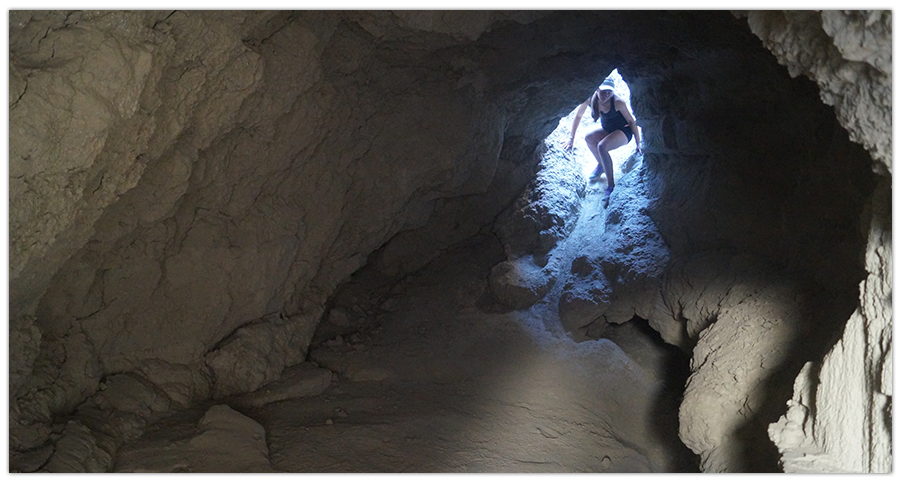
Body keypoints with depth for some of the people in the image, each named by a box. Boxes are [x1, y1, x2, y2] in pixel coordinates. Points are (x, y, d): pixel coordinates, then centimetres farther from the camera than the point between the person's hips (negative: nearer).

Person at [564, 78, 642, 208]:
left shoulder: (617, 103, -28)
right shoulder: (590, 99, -17)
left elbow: (631, 121, -18)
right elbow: (578, 116, -1)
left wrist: (638, 144, -16)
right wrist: (572, 138, 3)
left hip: (624, 132, -5)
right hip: (607, 130, 5)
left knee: (601, 146, -33)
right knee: (588, 138, -27)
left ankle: (611, 186, -27)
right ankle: (601, 165, 1)